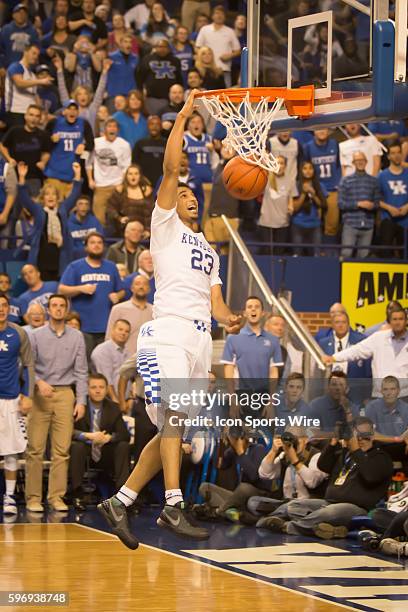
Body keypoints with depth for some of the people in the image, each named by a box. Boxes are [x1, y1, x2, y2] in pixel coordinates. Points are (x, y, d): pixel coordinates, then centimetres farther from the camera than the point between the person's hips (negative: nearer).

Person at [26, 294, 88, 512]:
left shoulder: (76, 337, 8)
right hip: (40, 395, -1)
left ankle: (56, 496, 4)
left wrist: (81, 400, 1)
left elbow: (81, 371, 7)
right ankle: (33, 497, -1)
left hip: (65, 394, 1)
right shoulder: (36, 336, 5)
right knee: (35, 449, -5)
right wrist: (39, 382, -16)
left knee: (62, 450, -2)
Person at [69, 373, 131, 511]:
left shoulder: (113, 408, 2)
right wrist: (88, 436, -35)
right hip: (84, 453, -3)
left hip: (105, 457, 3)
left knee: (123, 446, -22)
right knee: (76, 446, -34)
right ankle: (77, 494, -28)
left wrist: (109, 437, -26)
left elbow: (124, 434, -5)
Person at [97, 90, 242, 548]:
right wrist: (181, 119, 0)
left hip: (200, 339, 7)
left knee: (171, 431, 3)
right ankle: (173, 507, -26)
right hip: (168, 334, -7)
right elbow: (170, 170, 0)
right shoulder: (165, 227, 13)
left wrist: (228, 317, -3)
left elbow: (214, 299, 19)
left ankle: (120, 501, 9)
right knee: (173, 419, -20)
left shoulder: (209, 251, 31)